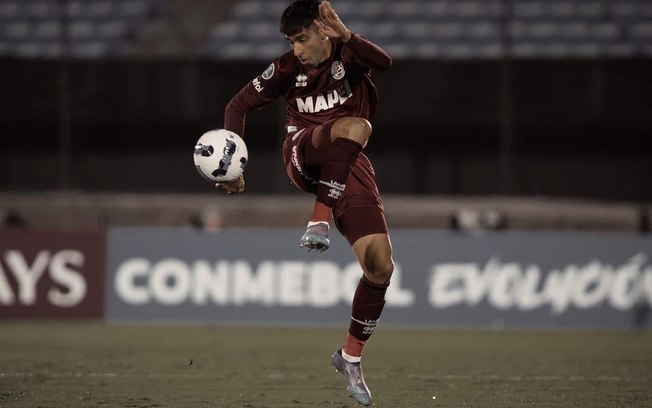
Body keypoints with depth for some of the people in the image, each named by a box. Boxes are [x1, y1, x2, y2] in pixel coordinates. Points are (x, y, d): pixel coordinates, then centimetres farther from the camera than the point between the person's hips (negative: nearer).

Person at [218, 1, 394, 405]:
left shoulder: (349, 54, -4)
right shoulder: (287, 69, 1)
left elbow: (384, 62, -28)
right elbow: (239, 105, 9)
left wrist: (345, 35, -45)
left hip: (351, 169, 1)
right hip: (304, 156, -1)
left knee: (380, 266, -10)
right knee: (354, 126, -35)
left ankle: (351, 356, 7)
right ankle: (320, 221, -38)